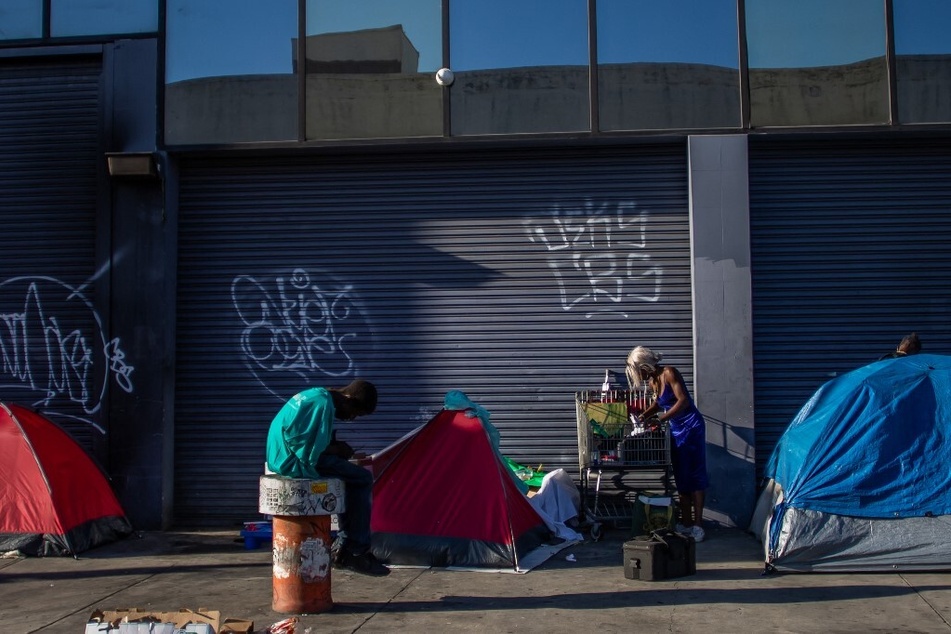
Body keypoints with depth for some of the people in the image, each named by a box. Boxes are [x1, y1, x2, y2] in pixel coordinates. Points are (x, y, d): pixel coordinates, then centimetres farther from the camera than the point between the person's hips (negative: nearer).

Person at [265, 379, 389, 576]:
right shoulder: (323, 405, -17)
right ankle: (357, 553, -2)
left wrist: (338, 447, 6)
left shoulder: (316, 395, 13)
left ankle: (343, 546, 18)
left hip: (282, 457, 10)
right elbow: (311, 452, -21)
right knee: (362, 479, -7)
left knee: (352, 476, 19)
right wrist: (337, 450, -5)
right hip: (295, 461, -10)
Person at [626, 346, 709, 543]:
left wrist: (661, 418, -26)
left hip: (691, 427, -8)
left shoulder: (669, 373, -16)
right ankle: (686, 523, 15)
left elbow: (683, 401, -24)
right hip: (676, 429, 8)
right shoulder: (653, 381, 7)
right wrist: (642, 417, 13)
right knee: (681, 478, 9)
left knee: (695, 474, -5)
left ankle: (698, 524, -4)